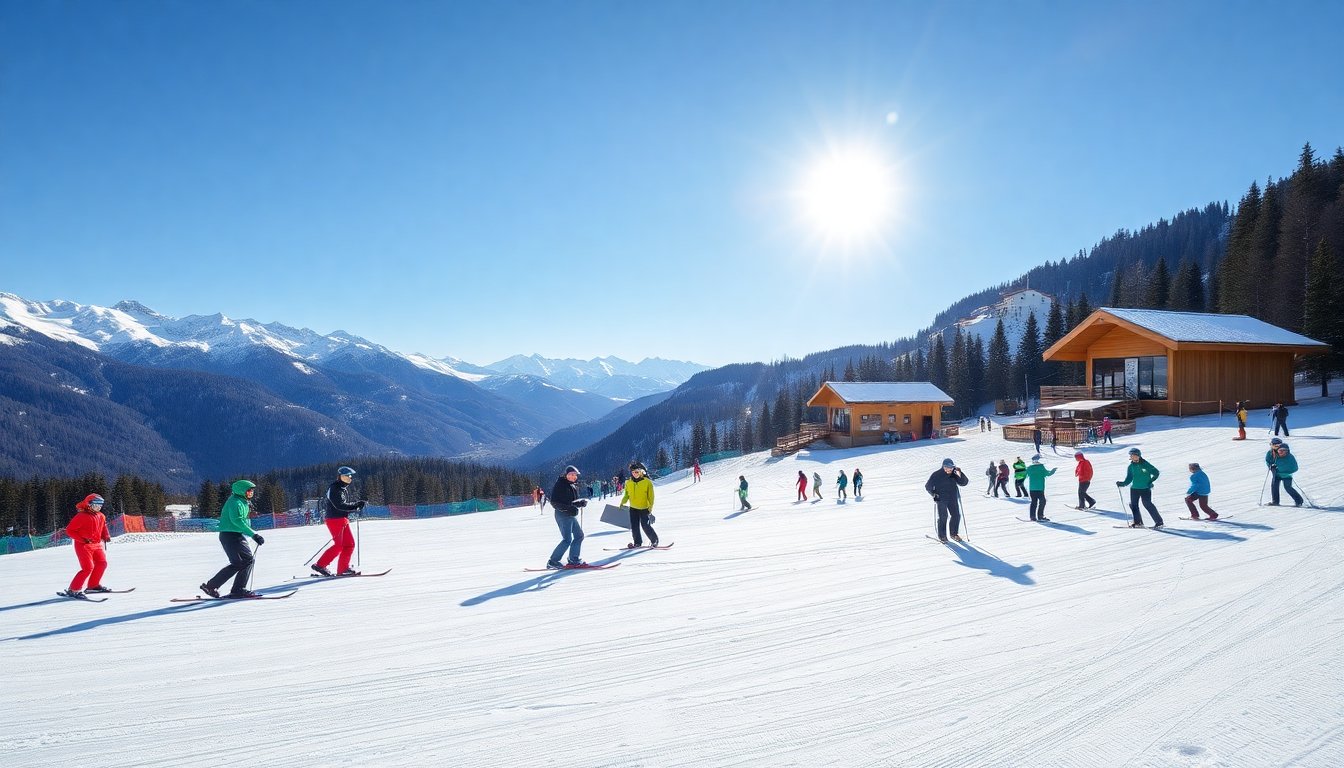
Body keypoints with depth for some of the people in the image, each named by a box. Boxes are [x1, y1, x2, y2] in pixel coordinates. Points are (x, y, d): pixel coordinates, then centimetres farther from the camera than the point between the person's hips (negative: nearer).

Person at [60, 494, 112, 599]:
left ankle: (94, 585, 27)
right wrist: (83, 539, -21)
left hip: (96, 544, 8)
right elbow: (69, 530, -12)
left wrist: (106, 536, 3)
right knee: (88, 568, -15)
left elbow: (103, 528, 24)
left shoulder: (101, 516, 9)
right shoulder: (81, 516, -14)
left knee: (102, 564, 9)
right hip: (83, 546, -8)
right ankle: (73, 590, -5)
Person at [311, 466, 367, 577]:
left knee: (350, 544, 5)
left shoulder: (344, 489, 17)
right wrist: (357, 505, -22)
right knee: (338, 545, -12)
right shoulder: (334, 488, -12)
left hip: (343, 520, 9)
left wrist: (356, 506, 2)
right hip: (334, 519, -9)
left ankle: (343, 569, 9)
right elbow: (339, 505, -22)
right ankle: (320, 565, -4)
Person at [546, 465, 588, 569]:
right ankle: (552, 562, -5)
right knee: (567, 539, -11)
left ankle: (573, 560, 18)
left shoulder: (574, 485, 13)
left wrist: (581, 502, -1)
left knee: (579, 535, 11)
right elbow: (554, 502, -17)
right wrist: (567, 508, -29)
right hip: (563, 515, -9)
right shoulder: (561, 485, -13)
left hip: (572, 515, 9)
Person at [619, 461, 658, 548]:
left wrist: (650, 507, -11)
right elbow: (626, 495, 13)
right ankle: (637, 543, 18)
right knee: (634, 527, 3)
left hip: (644, 508, -4)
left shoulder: (647, 482, -8)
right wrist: (623, 502, -3)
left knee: (645, 526, -10)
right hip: (633, 508, 4)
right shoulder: (629, 483, 3)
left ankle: (654, 540, 8)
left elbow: (651, 496, -6)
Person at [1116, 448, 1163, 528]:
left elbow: (1156, 472, -1)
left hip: (1145, 488, -5)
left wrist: (1150, 481, -9)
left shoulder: (1145, 464, -7)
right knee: (1133, 504, 1)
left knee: (1147, 504, -14)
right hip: (1134, 488, 5)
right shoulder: (1131, 466, 6)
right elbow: (1128, 480, 7)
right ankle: (1138, 522, 14)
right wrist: (1121, 484, -8)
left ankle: (1159, 521, -5)